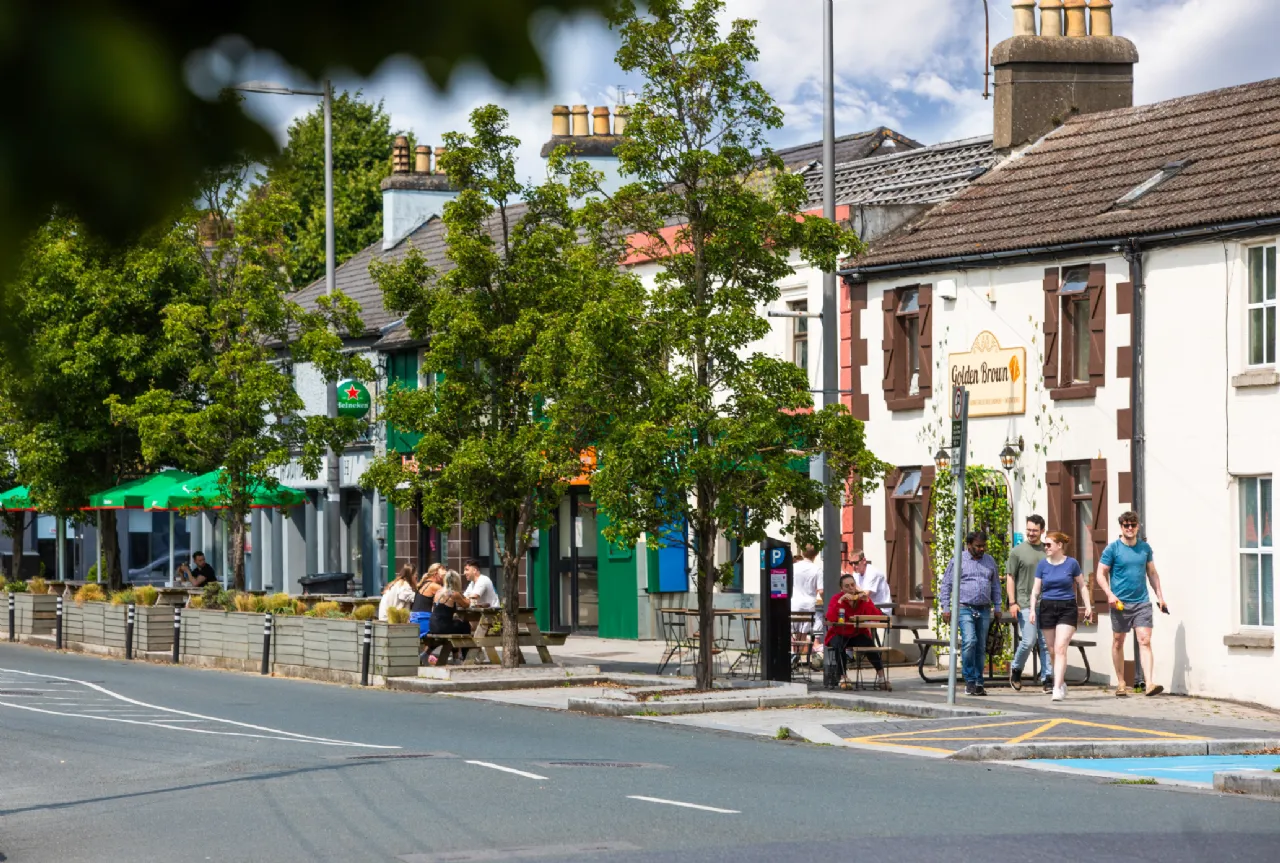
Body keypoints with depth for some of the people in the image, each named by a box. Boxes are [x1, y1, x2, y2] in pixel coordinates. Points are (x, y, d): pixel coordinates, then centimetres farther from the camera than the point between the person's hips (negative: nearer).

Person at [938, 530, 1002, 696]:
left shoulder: (989, 561, 14)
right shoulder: (958, 561, 0)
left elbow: (995, 585, 22)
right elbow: (946, 585, 2)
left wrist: (997, 607, 15)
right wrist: (945, 608, -4)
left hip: (984, 610, 5)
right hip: (965, 608, -5)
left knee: (981, 647, 6)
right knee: (969, 642, -19)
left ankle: (978, 682, 12)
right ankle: (969, 681, -14)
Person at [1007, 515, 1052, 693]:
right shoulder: (1018, 551, 2)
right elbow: (1010, 578, 1)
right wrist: (1012, 602, -7)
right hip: (1025, 604, -3)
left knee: (1046, 643, 0)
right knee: (1029, 641, -9)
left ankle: (1047, 679, 3)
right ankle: (1016, 669, 15)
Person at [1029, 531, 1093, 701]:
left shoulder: (1072, 563, 0)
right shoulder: (1042, 565, 5)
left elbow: (1082, 585, 9)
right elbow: (1036, 589, 7)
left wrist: (1088, 606, 3)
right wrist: (1032, 609, -4)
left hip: (1067, 609, -3)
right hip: (1047, 608, 3)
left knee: (1060, 649, -14)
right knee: (1053, 650, 10)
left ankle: (1057, 688, -20)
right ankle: (1061, 682, 27)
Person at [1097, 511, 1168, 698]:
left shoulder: (1145, 548, 8)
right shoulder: (1113, 549, -3)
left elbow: (1152, 573, 17)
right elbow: (1101, 574, -1)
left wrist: (1160, 596, 12)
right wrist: (1110, 594, -15)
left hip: (1142, 602, 2)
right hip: (1120, 603, -2)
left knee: (1145, 641, -10)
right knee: (1118, 642, 8)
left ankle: (1149, 683, -19)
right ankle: (1121, 683, 22)